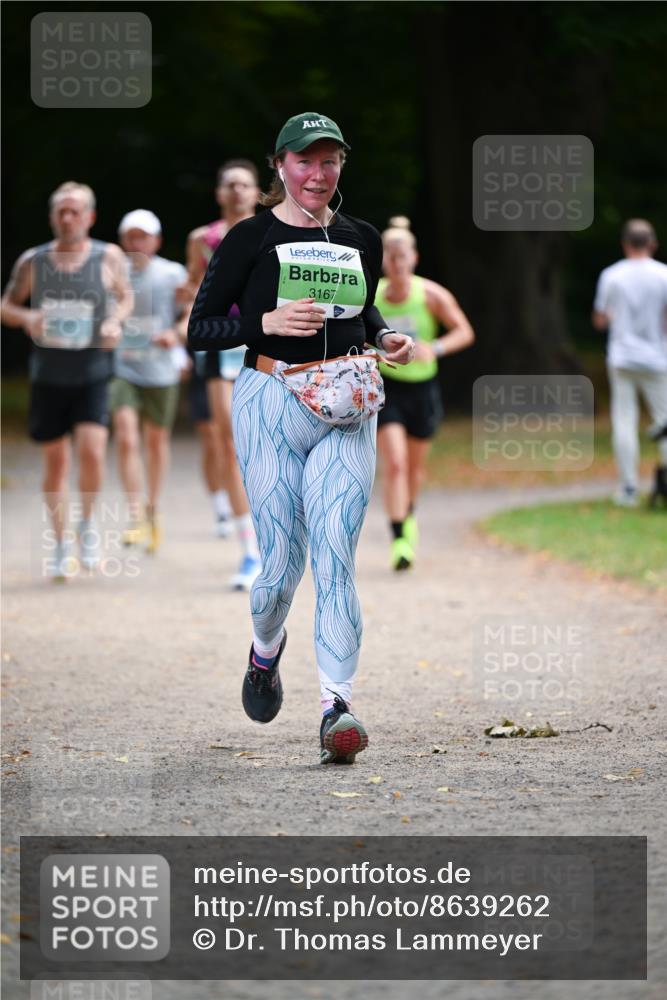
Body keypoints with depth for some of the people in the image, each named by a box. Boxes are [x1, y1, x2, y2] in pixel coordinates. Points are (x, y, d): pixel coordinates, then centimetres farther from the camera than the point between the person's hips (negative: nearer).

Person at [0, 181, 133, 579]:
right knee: (56, 462, 7)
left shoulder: (109, 258, -2)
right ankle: (62, 545, 21)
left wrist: (116, 320, -8)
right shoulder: (33, 262, 0)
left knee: (92, 452, -18)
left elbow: (125, 296, 14)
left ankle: (88, 524, 9)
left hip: (94, 376, -2)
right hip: (48, 377, 2)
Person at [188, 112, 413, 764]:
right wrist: (266, 323, -17)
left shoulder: (360, 239, 11)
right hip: (271, 404, -2)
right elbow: (199, 330, -1)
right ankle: (265, 649, 35)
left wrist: (386, 338, 6)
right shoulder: (249, 239, -1)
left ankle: (336, 708, -19)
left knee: (335, 555, -13)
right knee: (281, 564, 0)